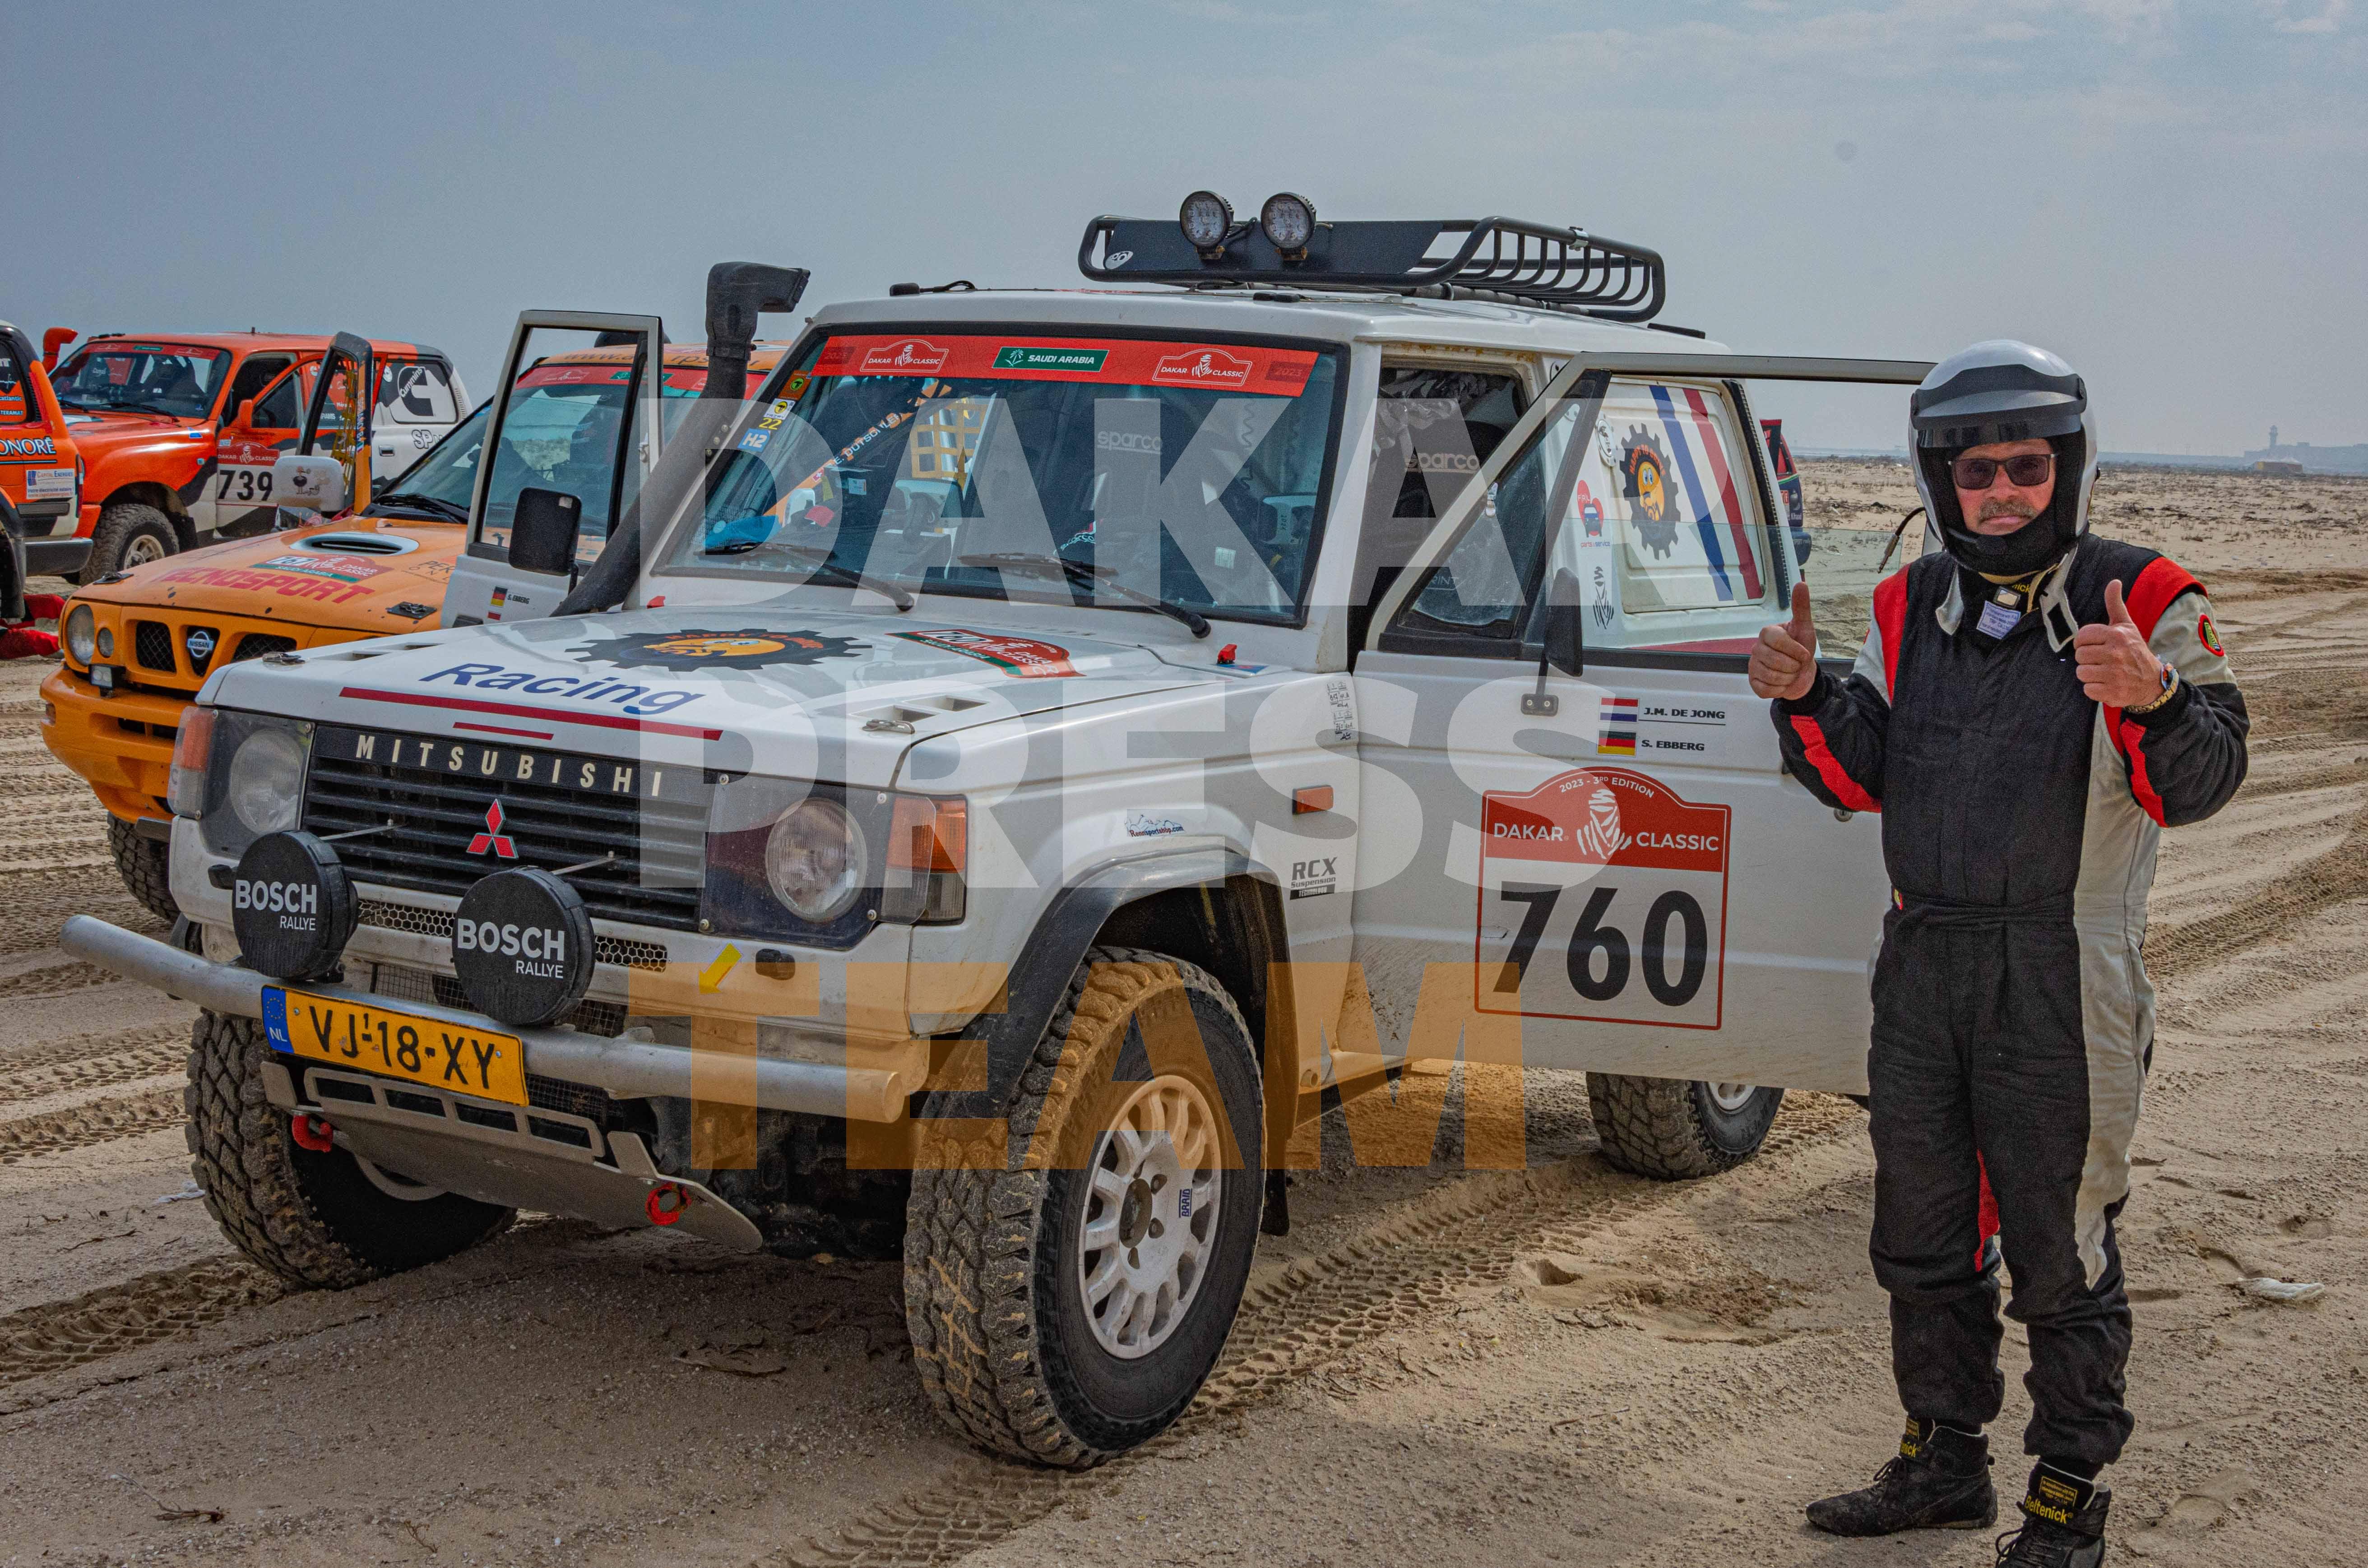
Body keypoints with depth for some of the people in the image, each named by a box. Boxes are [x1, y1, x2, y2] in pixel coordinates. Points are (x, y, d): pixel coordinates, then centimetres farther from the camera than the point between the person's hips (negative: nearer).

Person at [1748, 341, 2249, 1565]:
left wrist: (2154, 698, -36)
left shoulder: (2144, 604, -8)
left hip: (2062, 981, -6)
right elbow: (1859, 780, 8)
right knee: (1922, 1233, 16)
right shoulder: (1914, 607, 8)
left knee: (2060, 1251, 3)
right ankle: (1944, 1462, 33)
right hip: (1922, 961, 6)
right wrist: (1805, 698, -11)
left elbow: (2198, 786, -16)